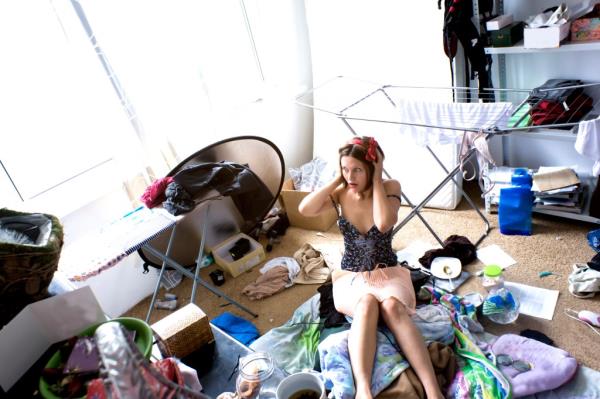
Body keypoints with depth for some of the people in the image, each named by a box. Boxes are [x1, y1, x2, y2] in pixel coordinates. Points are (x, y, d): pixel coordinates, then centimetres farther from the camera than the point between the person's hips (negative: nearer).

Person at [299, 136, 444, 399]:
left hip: (387, 272, 0)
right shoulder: (340, 193, -2)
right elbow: (305, 209, -21)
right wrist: (336, 179, -14)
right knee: (367, 305, -35)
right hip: (351, 277, 1)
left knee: (392, 307, -35)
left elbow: (384, 223, -27)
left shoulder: (390, 187, -7)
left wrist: (376, 180, -20)